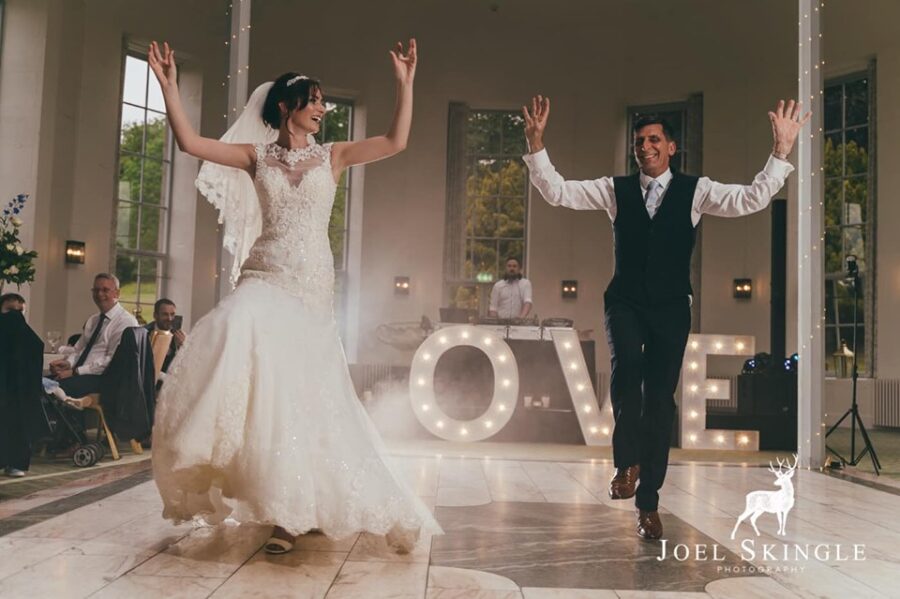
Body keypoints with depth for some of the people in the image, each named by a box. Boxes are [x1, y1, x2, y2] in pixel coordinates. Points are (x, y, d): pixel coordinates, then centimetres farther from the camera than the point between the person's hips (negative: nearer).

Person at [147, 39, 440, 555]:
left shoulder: (333, 156, 11)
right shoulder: (258, 155, 9)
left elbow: (397, 142, 2)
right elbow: (189, 142, 1)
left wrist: (405, 82, -2)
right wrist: (169, 84, -5)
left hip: (312, 288, 1)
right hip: (265, 281, -1)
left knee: (301, 392, -1)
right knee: (242, 343, -26)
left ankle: (295, 511, 14)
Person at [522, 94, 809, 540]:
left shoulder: (694, 191, 5)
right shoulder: (615, 190, 7)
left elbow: (751, 199, -7)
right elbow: (556, 191, 0)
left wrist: (781, 151, -19)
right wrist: (536, 143, -11)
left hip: (671, 308, 0)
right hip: (626, 303, 0)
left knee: (660, 399, 0)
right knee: (627, 365, -30)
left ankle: (648, 503, 11)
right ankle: (627, 461, -10)